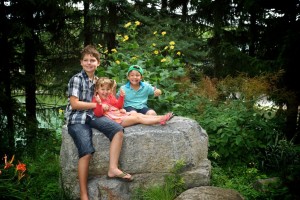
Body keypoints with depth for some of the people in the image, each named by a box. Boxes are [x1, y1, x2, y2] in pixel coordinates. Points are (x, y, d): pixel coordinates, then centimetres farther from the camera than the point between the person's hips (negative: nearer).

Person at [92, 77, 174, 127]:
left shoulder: (110, 96, 17)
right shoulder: (96, 100, -6)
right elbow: (97, 114, -17)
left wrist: (121, 97, 6)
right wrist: (99, 104, -35)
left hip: (121, 114, 8)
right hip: (116, 120, -8)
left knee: (139, 115, -6)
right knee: (138, 118, -16)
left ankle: (161, 118, -16)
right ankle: (160, 120, -23)